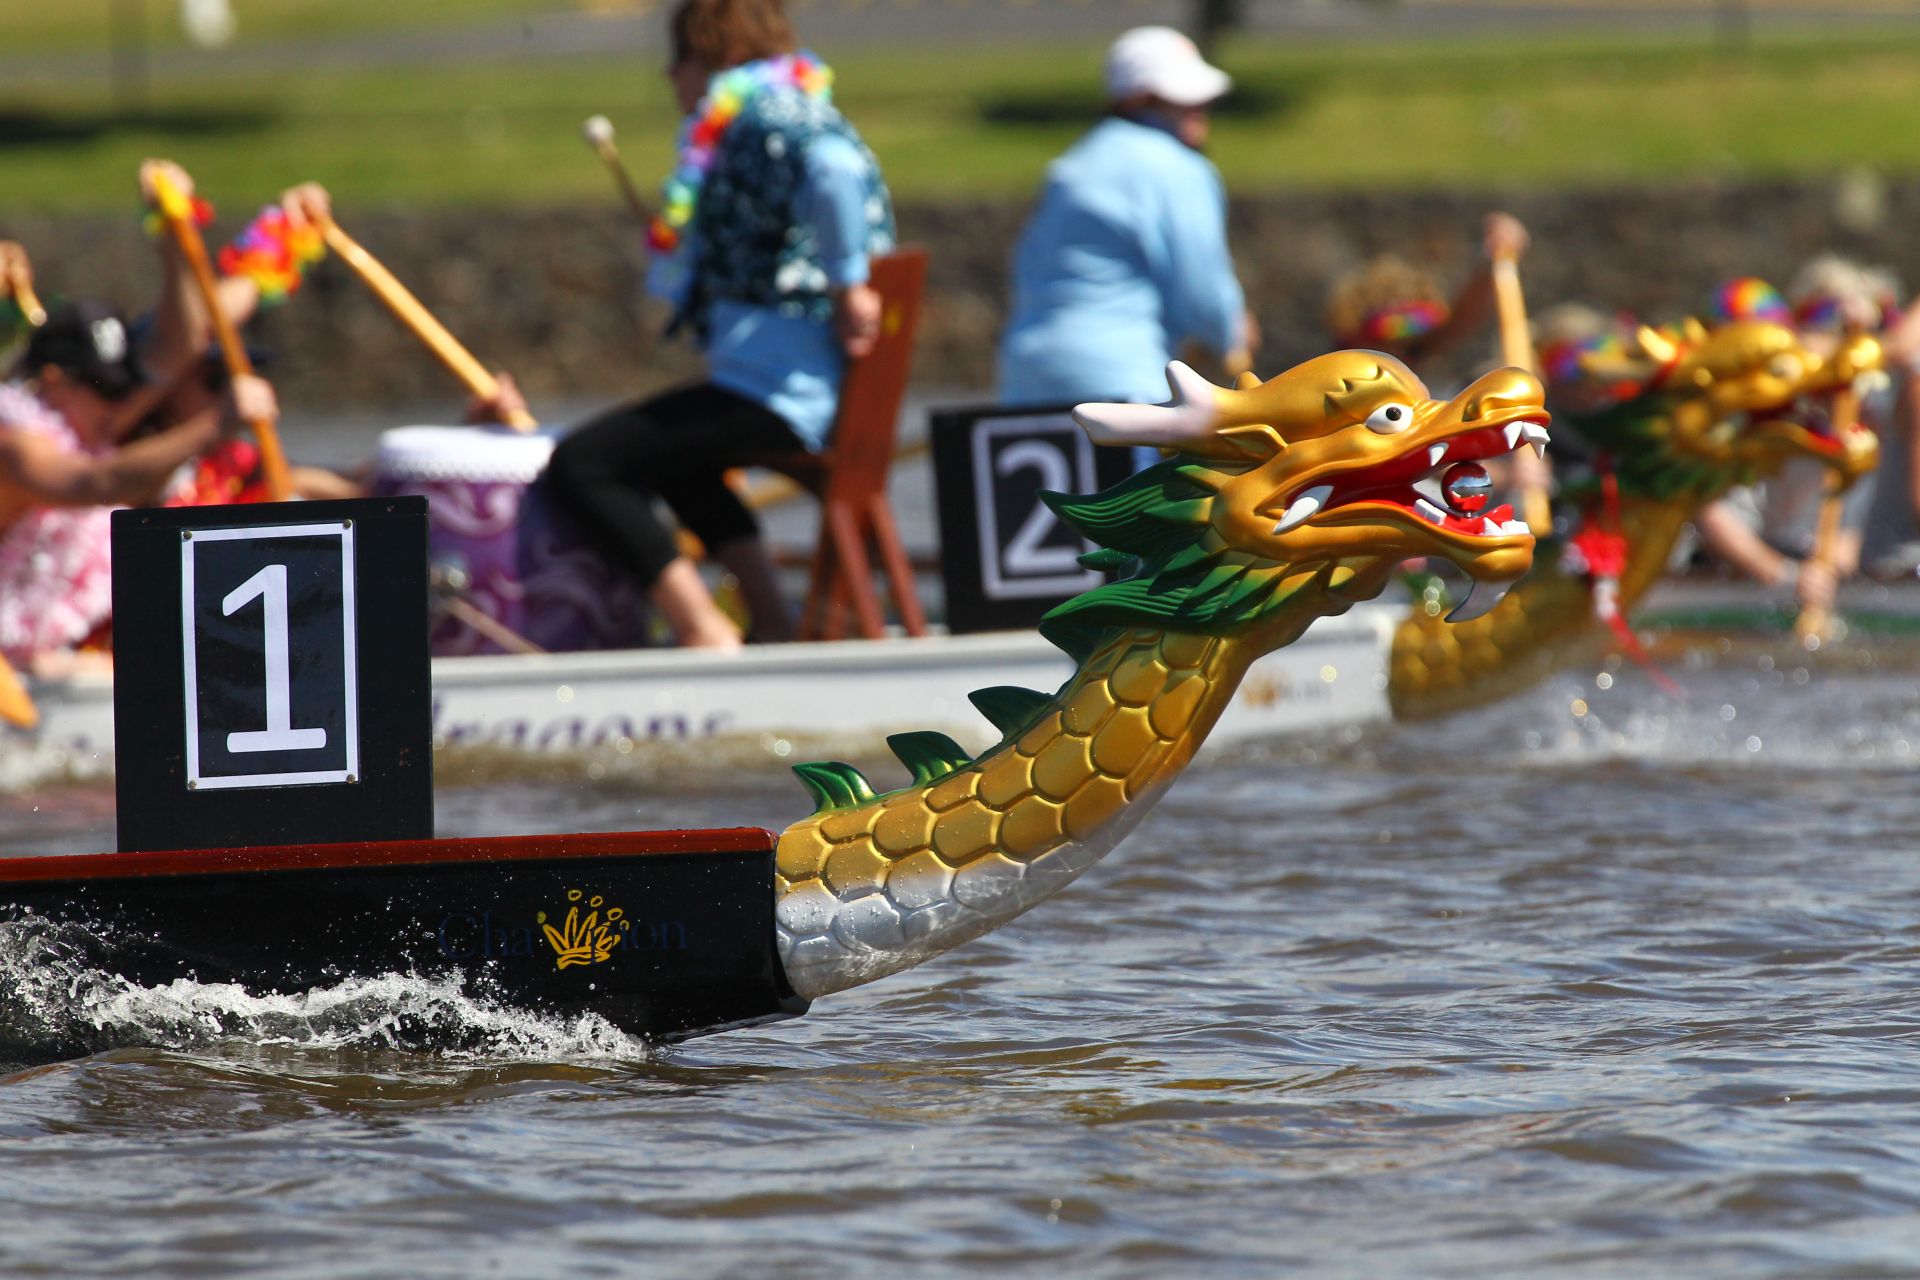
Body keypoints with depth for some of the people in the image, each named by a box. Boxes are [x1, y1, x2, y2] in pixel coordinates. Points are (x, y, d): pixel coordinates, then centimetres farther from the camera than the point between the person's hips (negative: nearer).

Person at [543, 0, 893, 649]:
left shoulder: (750, 109, -11)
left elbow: (835, 170, -33)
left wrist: (846, 286, -27)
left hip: (777, 391, -11)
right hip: (822, 393, 11)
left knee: (577, 466, -14)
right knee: (669, 452, 36)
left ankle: (704, 633, -17)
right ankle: (774, 626, 28)